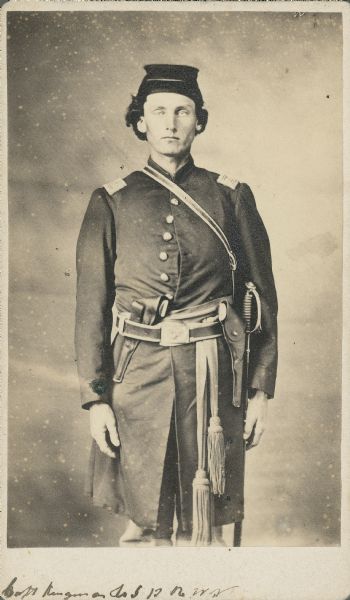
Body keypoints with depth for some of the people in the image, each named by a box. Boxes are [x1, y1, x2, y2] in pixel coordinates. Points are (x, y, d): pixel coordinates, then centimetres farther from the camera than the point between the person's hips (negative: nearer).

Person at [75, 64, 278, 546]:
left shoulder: (230, 197, 4)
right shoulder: (110, 203, 4)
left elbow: (263, 297, 4)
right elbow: (91, 306, 3)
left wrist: (261, 390, 0)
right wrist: (95, 398, -2)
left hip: (210, 374, 0)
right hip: (136, 372, 0)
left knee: (201, 521, 8)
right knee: (143, 513, 11)